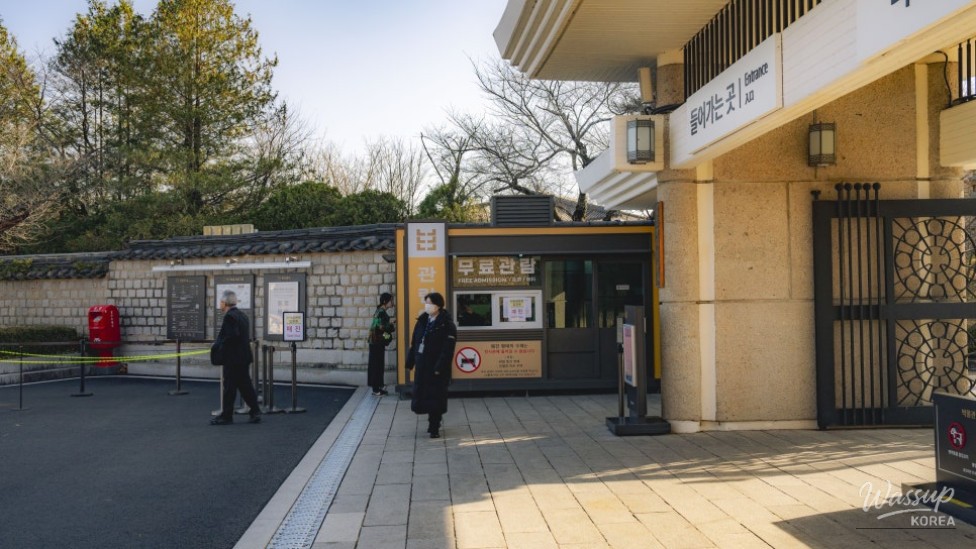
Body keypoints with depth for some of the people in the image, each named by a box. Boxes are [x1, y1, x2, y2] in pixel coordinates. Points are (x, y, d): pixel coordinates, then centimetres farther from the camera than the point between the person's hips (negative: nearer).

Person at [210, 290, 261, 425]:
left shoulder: (230, 316, -16)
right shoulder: (242, 315, 14)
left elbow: (232, 336, -26)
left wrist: (218, 345, -11)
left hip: (232, 358, -9)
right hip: (243, 357, 9)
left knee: (229, 387, -1)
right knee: (245, 385, 12)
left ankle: (226, 416, 6)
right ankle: (255, 412, 12)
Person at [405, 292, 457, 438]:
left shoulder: (447, 325, -12)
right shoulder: (422, 321, 8)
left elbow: (447, 349, -18)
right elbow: (414, 343, 12)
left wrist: (440, 367, -23)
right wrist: (410, 361, 9)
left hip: (437, 368, -6)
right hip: (422, 366, 6)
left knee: (436, 397, 0)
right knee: (423, 394, 12)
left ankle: (434, 427, 10)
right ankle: (433, 422, 30)